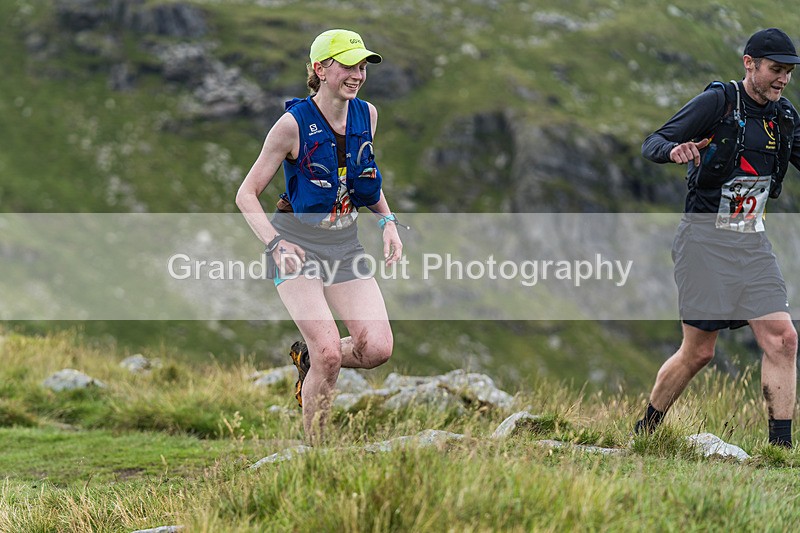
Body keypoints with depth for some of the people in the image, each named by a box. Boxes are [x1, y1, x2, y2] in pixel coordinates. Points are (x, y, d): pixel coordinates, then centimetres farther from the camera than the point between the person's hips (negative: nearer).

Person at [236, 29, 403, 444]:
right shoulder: (293, 124, -14)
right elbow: (246, 195, -9)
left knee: (377, 348, -11)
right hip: (298, 247, -5)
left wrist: (387, 222, 8)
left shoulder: (367, 115, 1)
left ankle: (307, 358, 20)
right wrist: (275, 243, -23)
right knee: (330, 352, -19)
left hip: (346, 245, 5)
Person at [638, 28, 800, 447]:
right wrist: (674, 149, -33)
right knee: (698, 352, -1)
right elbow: (651, 145, -10)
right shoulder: (717, 101, -8)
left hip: (753, 242, 5)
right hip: (705, 240, -5)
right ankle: (643, 432, 19)